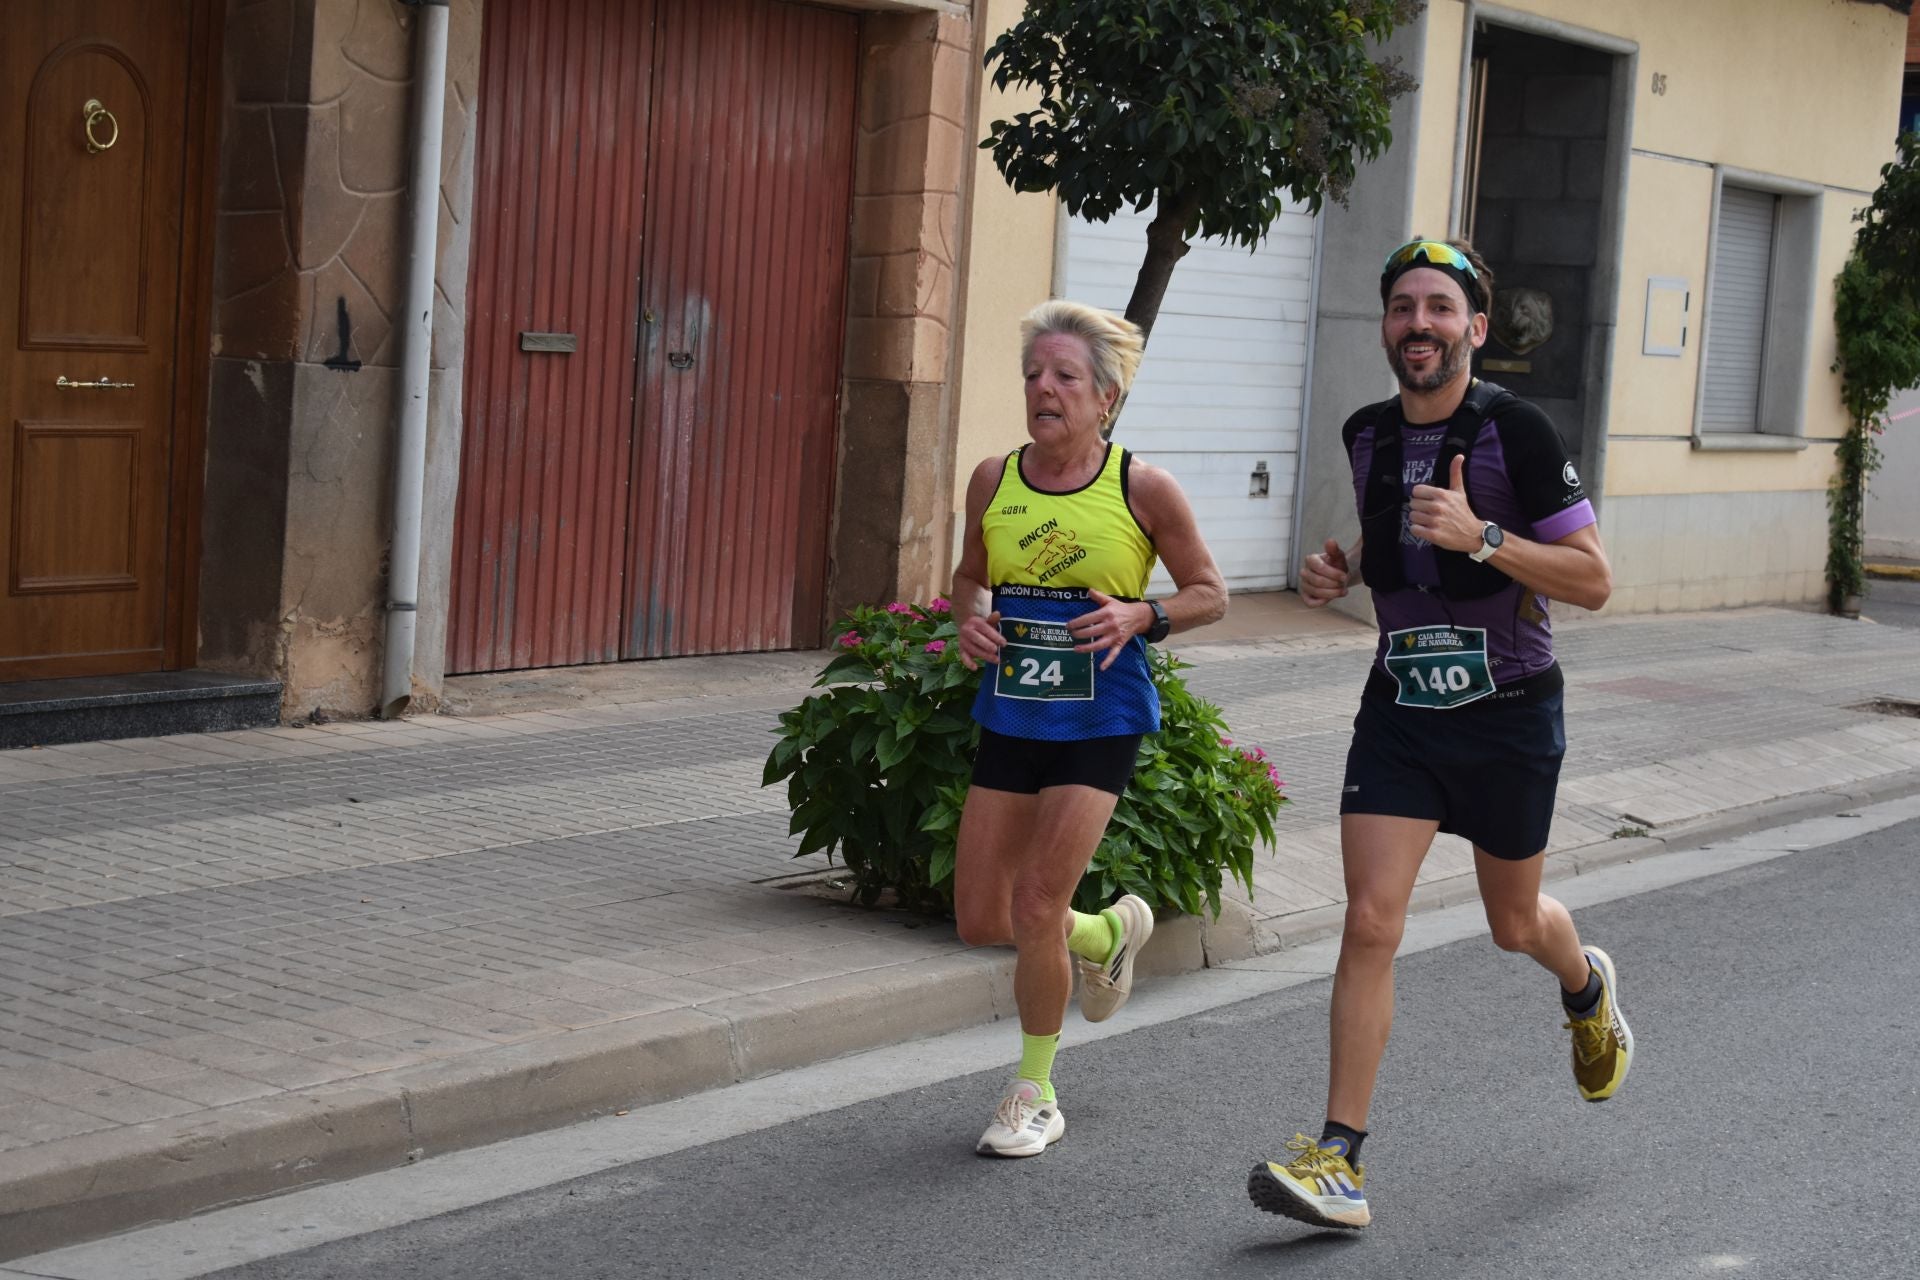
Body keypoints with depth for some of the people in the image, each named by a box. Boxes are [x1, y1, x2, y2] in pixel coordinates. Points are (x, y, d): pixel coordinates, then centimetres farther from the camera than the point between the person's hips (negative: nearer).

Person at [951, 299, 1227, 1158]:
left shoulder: (1145, 490, -8)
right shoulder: (993, 481, 1)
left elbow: (1209, 594, 2)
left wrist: (1140, 616, -17)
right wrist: (970, 619, -5)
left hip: (1100, 724, -4)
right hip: (1009, 720, 5)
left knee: (1037, 906, -9)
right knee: (980, 920, 5)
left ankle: (1035, 1096, 12)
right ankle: (1110, 933, 38)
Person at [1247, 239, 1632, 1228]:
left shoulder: (1515, 431, -15)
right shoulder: (1368, 435, 2)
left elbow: (1593, 580, -15)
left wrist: (1481, 536, -28)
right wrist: (1341, 572, 1)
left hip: (1509, 713, -3)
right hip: (1400, 709, 3)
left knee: (1514, 924, 15)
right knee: (1369, 923, -10)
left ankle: (1588, 991, 53)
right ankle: (1339, 1161, -8)